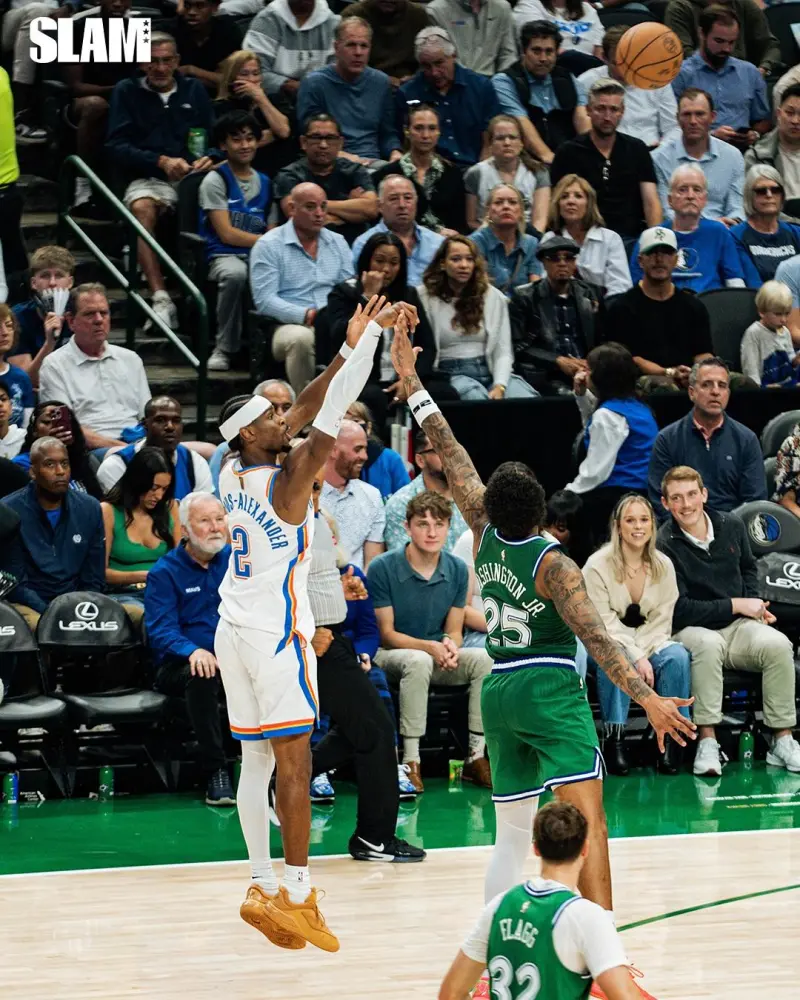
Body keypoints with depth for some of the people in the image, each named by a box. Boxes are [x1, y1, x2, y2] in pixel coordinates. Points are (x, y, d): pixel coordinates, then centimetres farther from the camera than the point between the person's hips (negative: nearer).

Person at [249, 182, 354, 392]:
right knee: (301, 338, -40)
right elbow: (264, 300, -7)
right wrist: (306, 315, -21)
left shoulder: (338, 243, 20)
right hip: (290, 325, -4)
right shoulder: (268, 245, 3)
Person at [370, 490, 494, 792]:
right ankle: (410, 761, -34)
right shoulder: (383, 568, -13)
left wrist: (451, 648, -20)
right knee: (419, 661, -38)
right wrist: (430, 647, -25)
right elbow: (386, 633, -10)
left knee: (483, 658, -24)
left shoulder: (457, 570, 0)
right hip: (388, 654, -4)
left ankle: (476, 756, -18)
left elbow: (454, 631, 6)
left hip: (437, 656, 4)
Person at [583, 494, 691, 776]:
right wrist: (636, 657, -24)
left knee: (677, 656, -28)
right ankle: (614, 737, -31)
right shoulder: (598, 566, -12)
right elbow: (605, 624, -14)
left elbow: (661, 620, 0)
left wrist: (645, 654, -18)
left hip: (649, 640, 3)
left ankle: (672, 736, -23)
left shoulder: (663, 566, 0)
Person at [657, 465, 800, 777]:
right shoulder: (664, 545, -13)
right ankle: (706, 742, -36)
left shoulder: (731, 526, 4)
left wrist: (754, 604, 6)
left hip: (737, 626, 5)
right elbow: (679, 610, -16)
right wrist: (736, 605, -13)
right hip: (690, 631, -5)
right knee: (709, 644, -39)